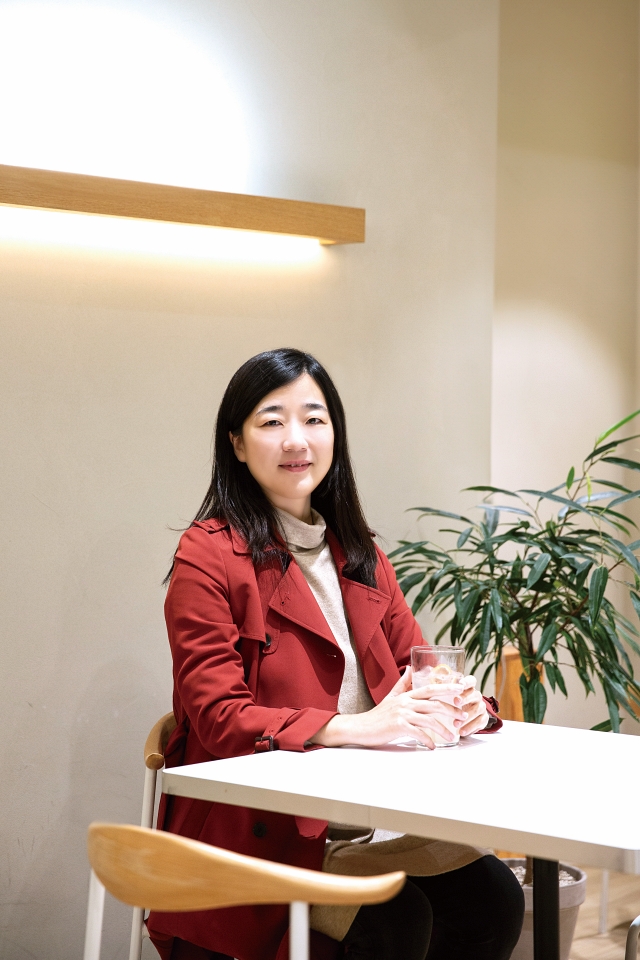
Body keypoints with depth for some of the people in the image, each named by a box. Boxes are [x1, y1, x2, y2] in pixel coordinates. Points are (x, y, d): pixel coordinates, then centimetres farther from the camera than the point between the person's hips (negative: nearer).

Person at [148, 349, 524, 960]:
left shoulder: (359, 555, 17)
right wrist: (350, 727, -26)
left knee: (494, 898, -15)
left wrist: (462, 706, -9)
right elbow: (219, 718, -13)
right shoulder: (208, 555, -6)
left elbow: (413, 668, 16)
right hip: (255, 826, -6)